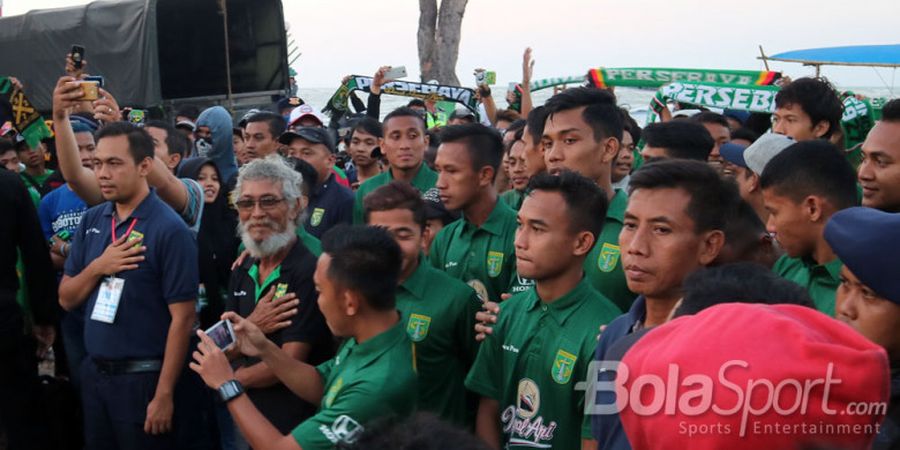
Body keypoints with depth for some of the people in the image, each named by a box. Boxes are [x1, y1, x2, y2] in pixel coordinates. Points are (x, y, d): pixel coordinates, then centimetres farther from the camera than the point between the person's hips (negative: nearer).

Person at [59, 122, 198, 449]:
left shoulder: (170, 230, -15)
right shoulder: (91, 221, 4)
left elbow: (182, 318, -16)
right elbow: (66, 299, 8)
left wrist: (164, 395, -17)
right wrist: (98, 267, -12)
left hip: (142, 377, -6)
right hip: (93, 372, 6)